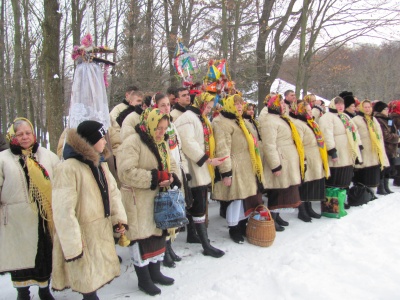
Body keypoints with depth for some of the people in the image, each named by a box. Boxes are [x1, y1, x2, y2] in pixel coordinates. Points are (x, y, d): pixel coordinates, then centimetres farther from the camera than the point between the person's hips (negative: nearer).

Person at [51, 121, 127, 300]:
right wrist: (72, 246, -22)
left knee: (96, 280, 19)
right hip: (83, 237, -8)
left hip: (102, 232, 8)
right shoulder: (68, 168, -21)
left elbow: (112, 192, 10)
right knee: (89, 285, 3)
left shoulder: (100, 164, 7)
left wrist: (119, 218, -3)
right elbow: (63, 211, -23)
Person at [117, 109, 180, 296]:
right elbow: (127, 173, -26)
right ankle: (143, 279, 18)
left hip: (158, 198, 8)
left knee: (158, 234, 16)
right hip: (138, 201, -8)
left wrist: (171, 177, -10)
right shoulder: (132, 142, -17)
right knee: (142, 237, 1)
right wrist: (156, 177, -24)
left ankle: (155, 272, 33)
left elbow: (171, 165, 14)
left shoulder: (162, 143, 11)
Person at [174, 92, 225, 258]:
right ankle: (206, 245, -3)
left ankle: (192, 235, 31)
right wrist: (207, 160, -24)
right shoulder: (187, 118, -14)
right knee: (200, 205, -8)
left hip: (202, 169, 10)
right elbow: (188, 144, -24)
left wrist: (211, 159, 12)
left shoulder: (201, 119, 18)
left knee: (194, 203, 18)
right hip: (194, 169, -10)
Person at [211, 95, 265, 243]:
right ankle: (233, 229, 14)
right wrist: (226, 172, -24)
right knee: (236, 198, -3)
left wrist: (254, 167, 27)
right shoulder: (222, 123, -14)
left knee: (246, 197, 15)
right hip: (235, 168, -10)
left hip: (246, 167, 10)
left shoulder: (239, 121, 19)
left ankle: (242, 225, 30)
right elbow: (222, 149, -21)